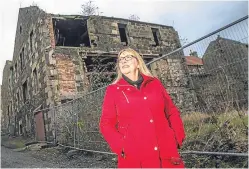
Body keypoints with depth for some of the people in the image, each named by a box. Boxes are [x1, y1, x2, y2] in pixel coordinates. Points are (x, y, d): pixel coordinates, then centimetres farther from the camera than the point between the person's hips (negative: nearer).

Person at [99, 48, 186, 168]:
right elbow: (106, 124, 2)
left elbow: (172, 112, 13)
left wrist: (177, 138, 0)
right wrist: (122, 147, -11)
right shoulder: (113, 90, 5)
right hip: (134, 158, -2)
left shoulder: (155, 83, 11)